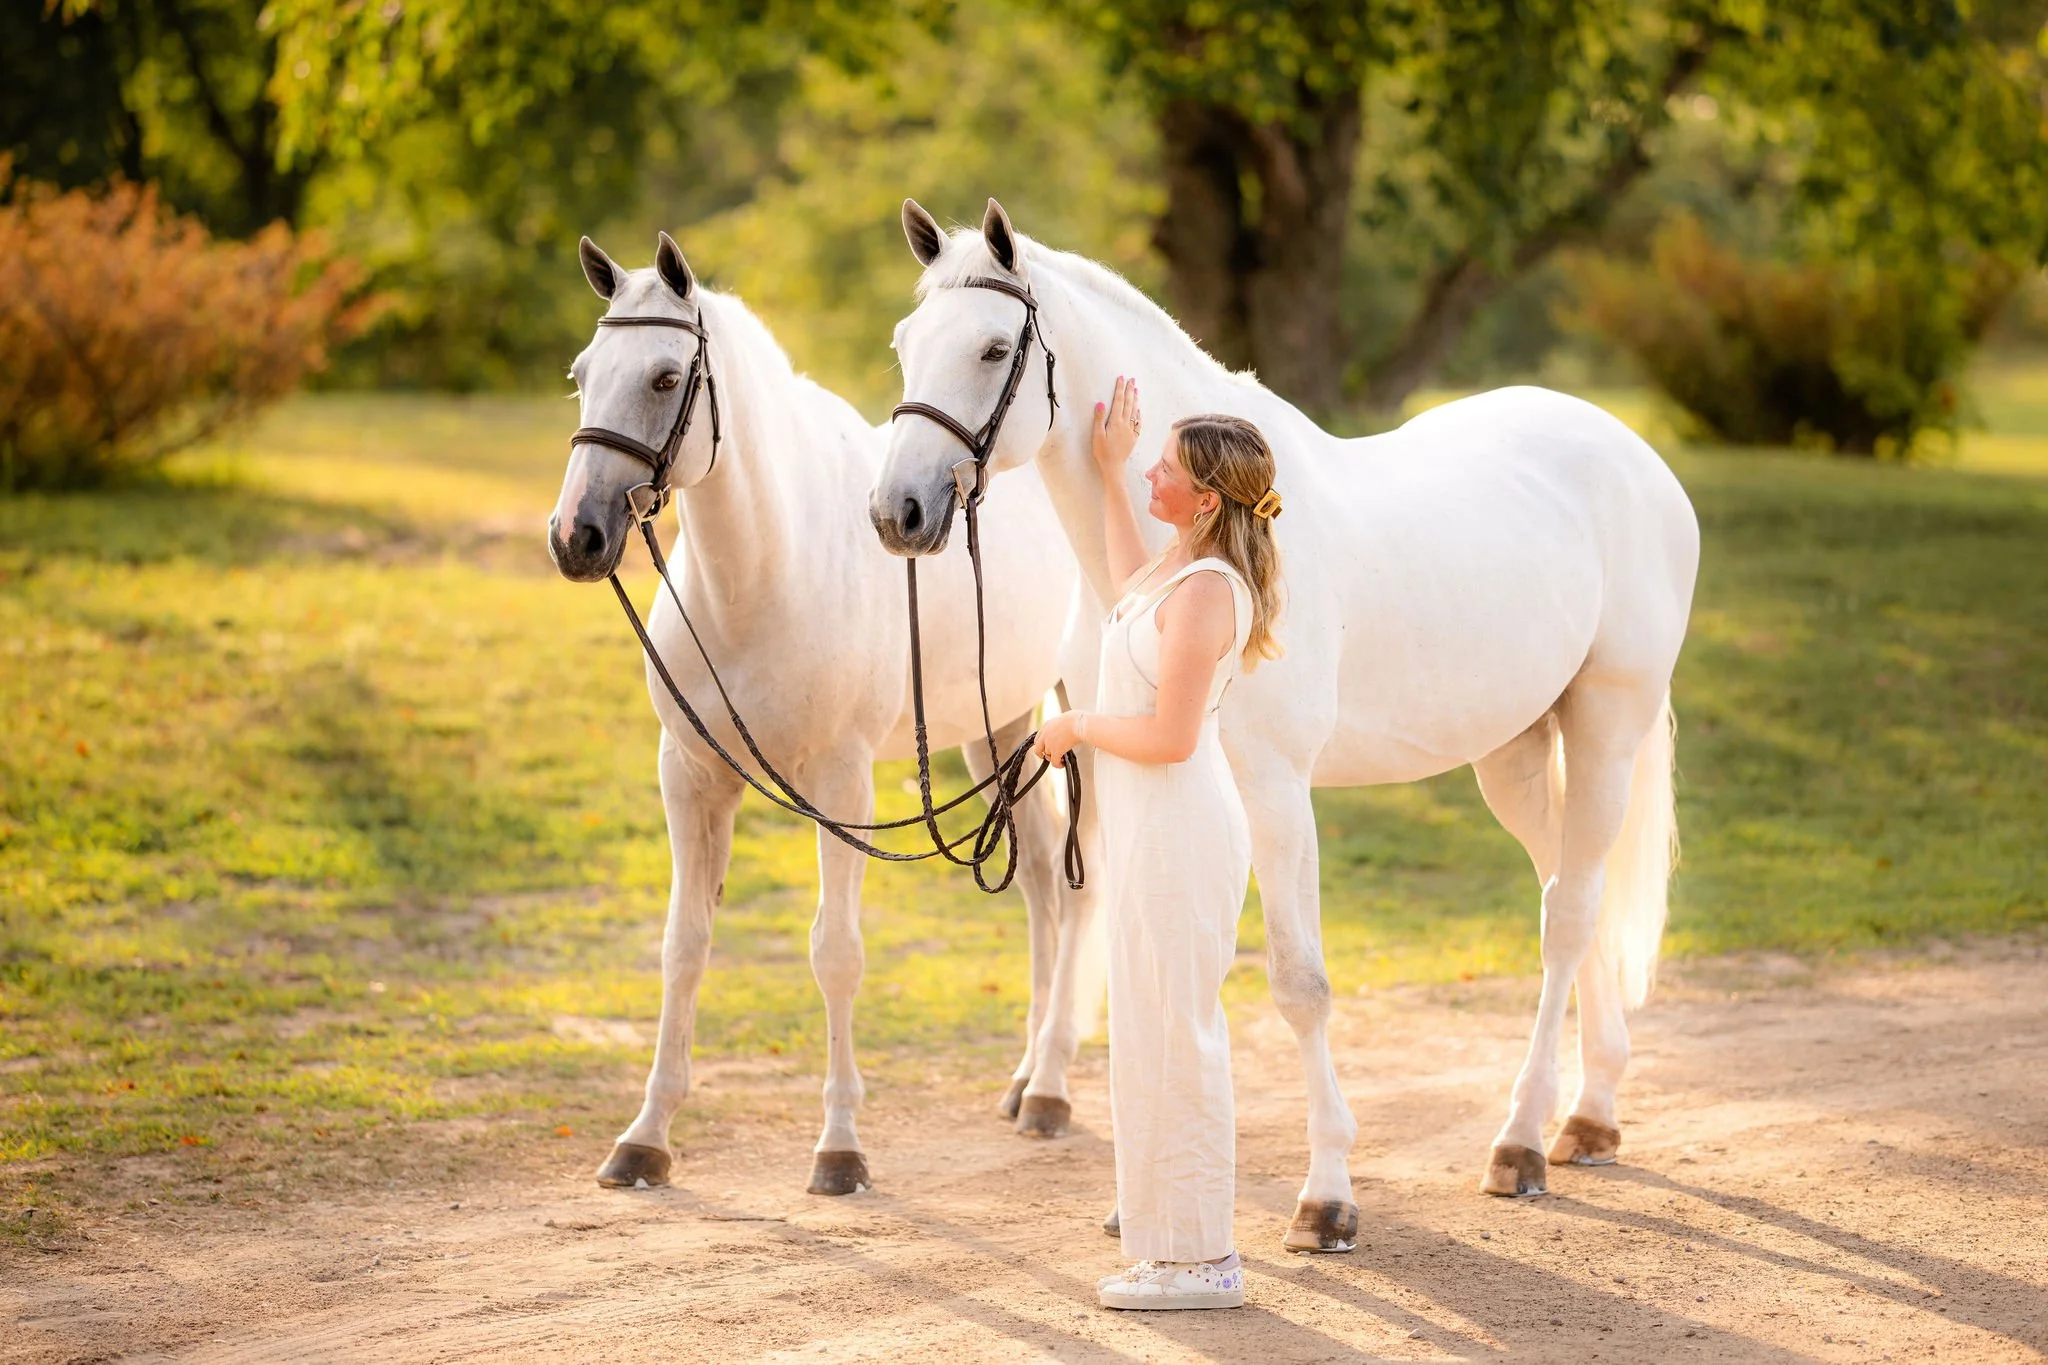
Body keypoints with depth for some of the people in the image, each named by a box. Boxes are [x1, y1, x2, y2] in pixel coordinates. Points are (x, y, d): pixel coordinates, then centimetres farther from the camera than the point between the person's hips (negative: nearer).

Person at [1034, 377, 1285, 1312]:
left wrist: (1076, 727, -10)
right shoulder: (1181, 571, 10)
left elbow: (1167, 737, -26)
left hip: (1177, 831, -11)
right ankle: (1186, 1242, 25)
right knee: (1161, 1035, 16)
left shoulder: (1206, 591, -21)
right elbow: (1131, 582, 37)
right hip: (1151, 827, 11)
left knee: (1171, 1038, -5)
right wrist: (1111, 470, 39)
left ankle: (1198, 1258, 0)